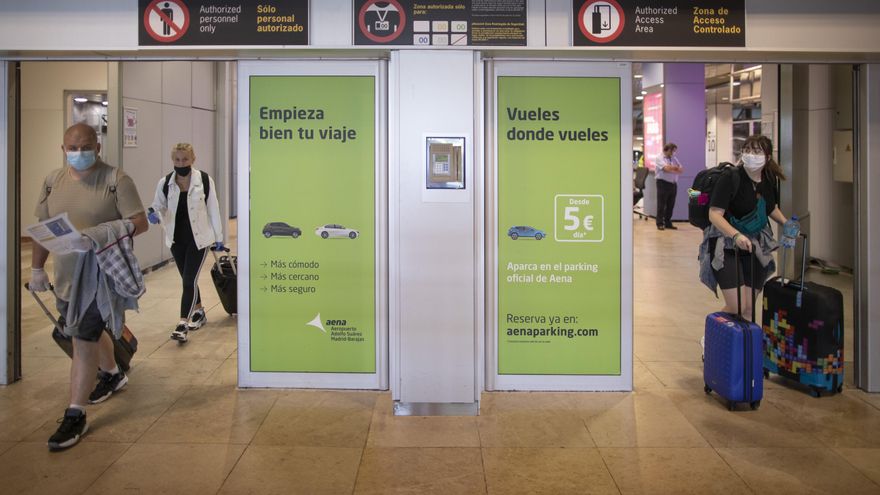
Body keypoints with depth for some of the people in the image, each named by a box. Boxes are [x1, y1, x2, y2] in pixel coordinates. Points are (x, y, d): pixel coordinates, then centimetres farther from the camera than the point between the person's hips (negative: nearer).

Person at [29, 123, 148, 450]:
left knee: (84, 340, -7)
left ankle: (75, 416, 3)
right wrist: (37, 268, 12)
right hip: (66, 274, 6)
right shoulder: (53, 181, 7)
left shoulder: (116, 180, -10)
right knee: (90, 331, 22)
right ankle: (112, 374, 49)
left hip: (100, 273, -6)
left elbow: (140, 222, -16)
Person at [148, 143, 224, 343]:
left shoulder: (205, 181, -10)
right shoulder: (165, 183, -3)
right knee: (188, 279, 17)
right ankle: (198, 312, 38)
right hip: (177, 238, 4)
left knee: (189, 280, -9)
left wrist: (218, 237, 1)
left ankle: (183, 324, -8)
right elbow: (158, 206, 7)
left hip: (198, 238, -4)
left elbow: (213, 210, -3)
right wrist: (155, 215, -18)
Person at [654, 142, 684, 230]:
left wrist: (671, 169, -11)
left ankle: (668, 223, 16)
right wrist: (676, 168, -5)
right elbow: (666, 168, -19)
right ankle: (660, 224, 3)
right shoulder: (660, 159, -3)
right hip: (663, 183, -6)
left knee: (671, 205, 8)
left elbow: (681, 170, 6)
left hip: (673, 184, 6)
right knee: (661, 205, -3)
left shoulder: (674, 159, 16)